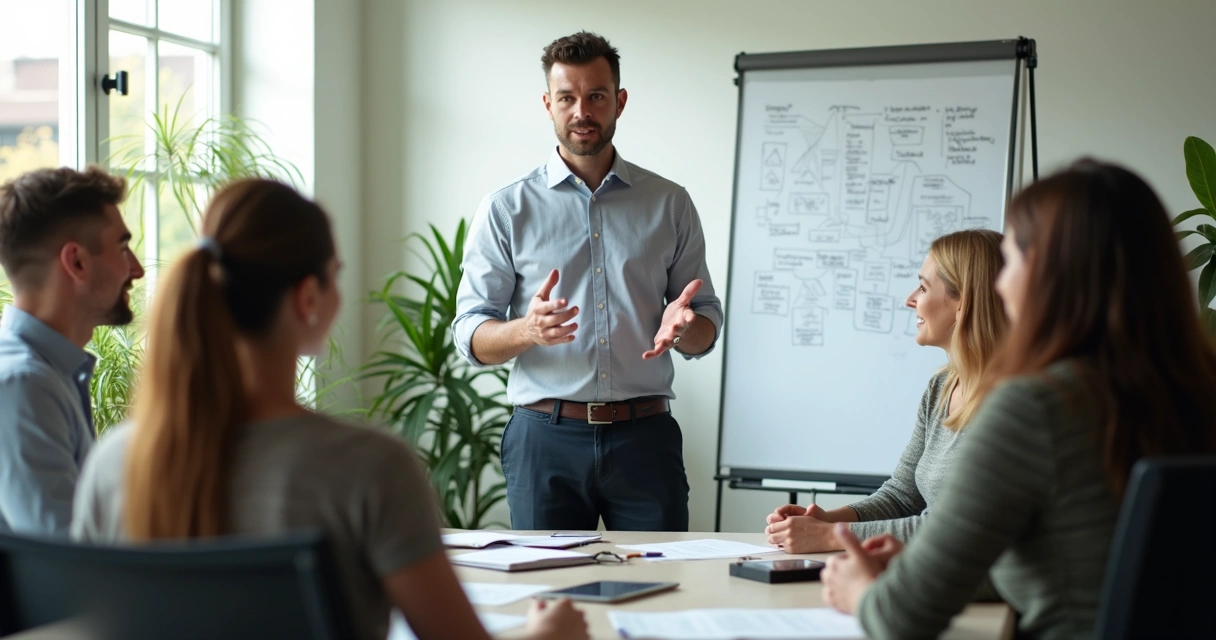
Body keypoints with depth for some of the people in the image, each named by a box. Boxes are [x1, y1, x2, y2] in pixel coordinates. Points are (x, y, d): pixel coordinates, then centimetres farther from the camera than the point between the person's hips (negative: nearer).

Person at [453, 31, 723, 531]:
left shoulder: (670, 205, 10)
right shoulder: (506, 210, 6)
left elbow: (706, 329, 12)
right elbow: (471, 336, 2)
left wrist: (682, 326, -12)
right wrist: (528, 330, -19)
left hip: (644, 435, 1)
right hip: (546, 436, -1)